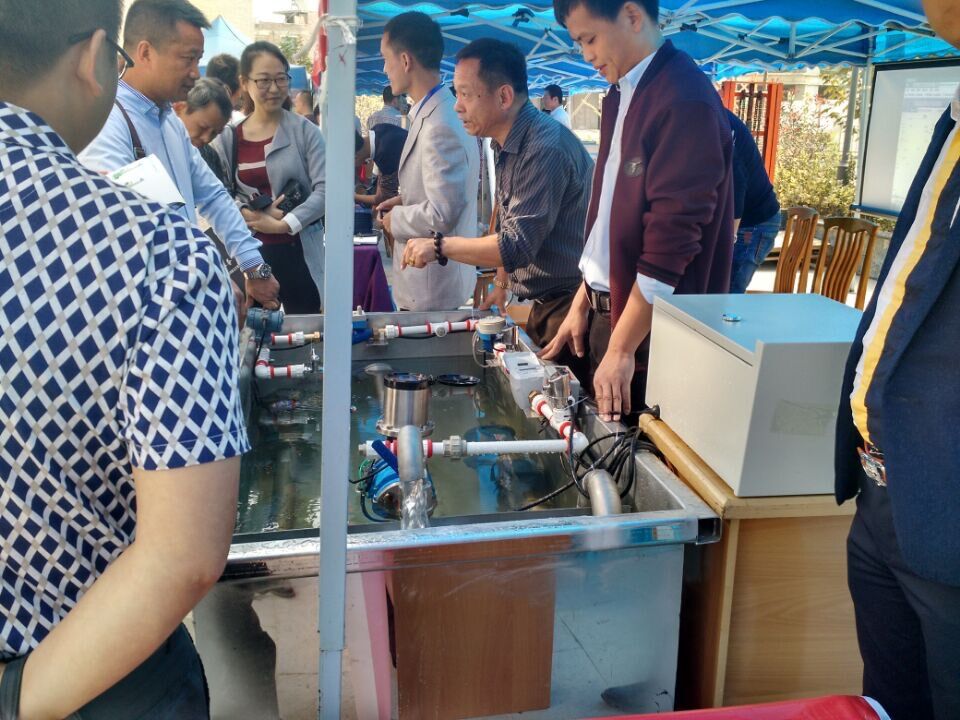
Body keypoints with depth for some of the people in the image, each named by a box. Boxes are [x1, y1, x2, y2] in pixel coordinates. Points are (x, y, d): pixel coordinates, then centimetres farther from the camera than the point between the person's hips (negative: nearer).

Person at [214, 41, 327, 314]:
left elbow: (325, 189, -7)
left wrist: (284, 224, -14)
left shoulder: (305, 131, 1)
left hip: (299, 252, -1)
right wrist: (252, 215, -13)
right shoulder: (227, 138, 6)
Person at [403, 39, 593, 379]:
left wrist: (439, 246, -17)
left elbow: (517, 245, -25)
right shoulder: (508, 146, 10)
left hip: (569, 308, -9)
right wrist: (502, 285, 14)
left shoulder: (546, 149, -23)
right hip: (543, 305, 9)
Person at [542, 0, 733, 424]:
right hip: (608, 309, 8)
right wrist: (582, 303, 12)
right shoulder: (620, 96, 10)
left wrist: (622, 348, -20)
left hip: (653, 331, -8)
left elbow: (672, 239, -22)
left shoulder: (685, 100, -18)